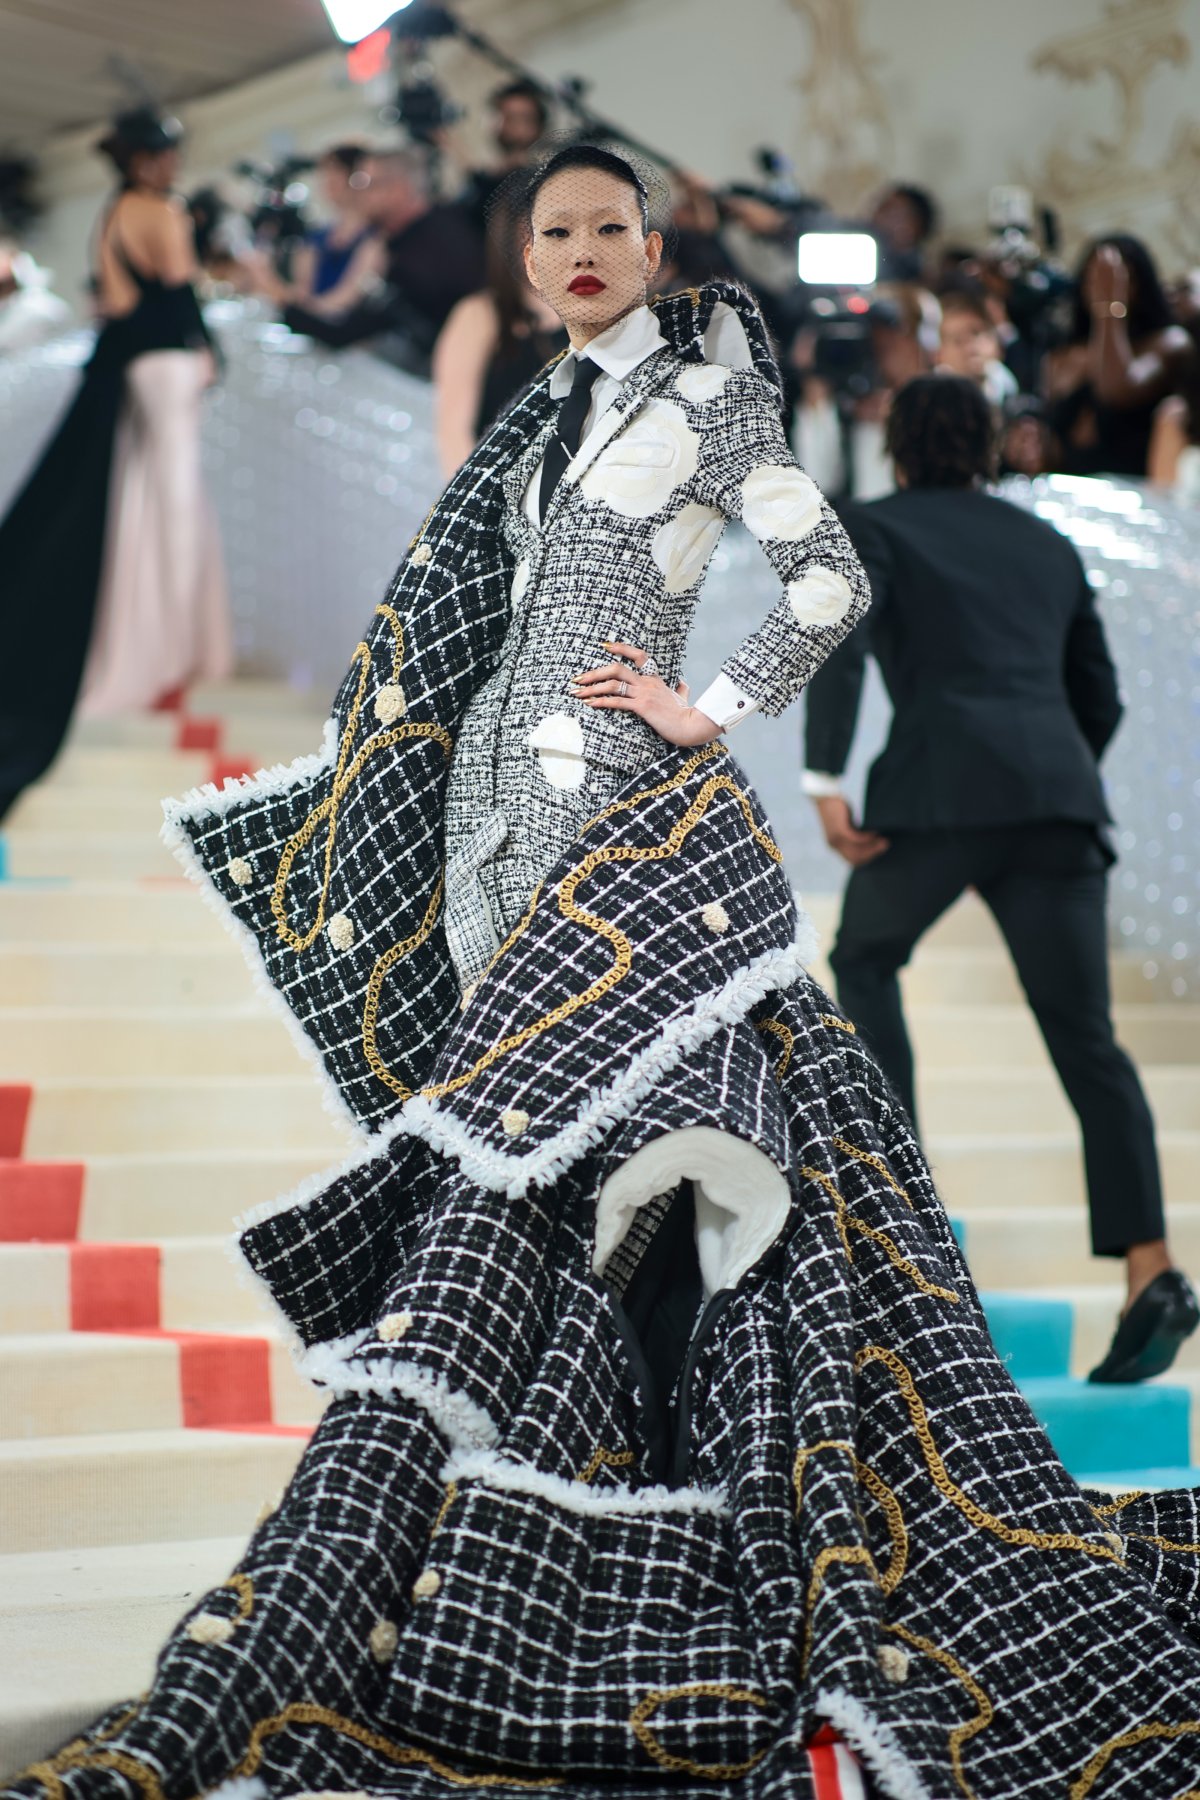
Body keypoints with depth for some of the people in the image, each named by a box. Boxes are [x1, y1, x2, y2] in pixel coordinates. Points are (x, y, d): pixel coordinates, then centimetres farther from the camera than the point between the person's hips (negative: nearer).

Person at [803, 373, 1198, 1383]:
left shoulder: (873, 531, 14)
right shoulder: (1049, 546, 28)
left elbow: (837, 649, -6)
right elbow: (1100, 701, 27)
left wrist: (825, 786, -9)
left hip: (939, 794, -3)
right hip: (1061, 797, 3)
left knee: (865, 959, 25)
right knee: (1087, 1041, 1)